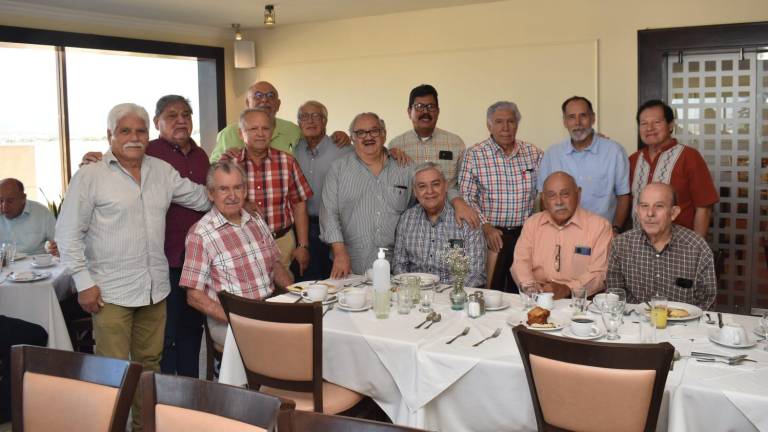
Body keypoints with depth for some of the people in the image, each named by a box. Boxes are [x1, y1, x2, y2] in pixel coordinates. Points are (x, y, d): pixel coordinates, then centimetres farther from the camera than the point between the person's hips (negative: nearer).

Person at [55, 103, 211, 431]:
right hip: (111, 291, -5)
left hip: (155, 288, 5)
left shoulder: (162, 171, 9)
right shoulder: (90, 176, -6)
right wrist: (84, 283, -10)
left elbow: (202, 198, 17)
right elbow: (68, 234, -7)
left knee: (150, 363, 16)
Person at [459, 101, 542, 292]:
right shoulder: (474, 154, -3)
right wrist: (486, 227, -12)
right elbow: (466, 197, -6)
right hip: (491, 234, -3)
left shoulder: (533, 153, 7)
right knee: (491, 292, 0)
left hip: (526, 233, 3)